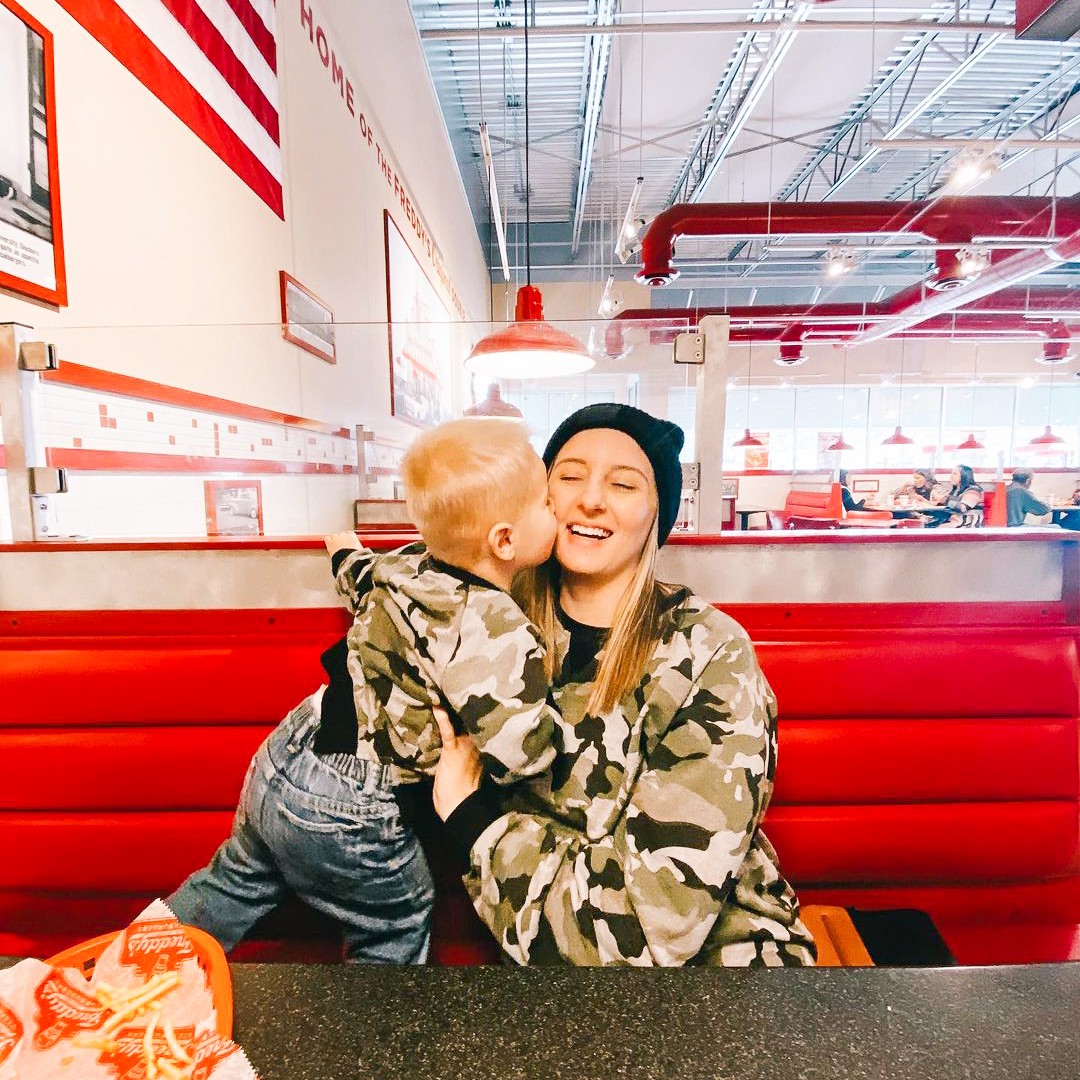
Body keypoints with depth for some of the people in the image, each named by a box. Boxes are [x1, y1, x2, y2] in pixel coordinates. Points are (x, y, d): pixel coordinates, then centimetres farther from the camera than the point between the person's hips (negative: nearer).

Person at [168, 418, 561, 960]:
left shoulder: (406, 562, -5)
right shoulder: (499, 632, -29)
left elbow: (361, 581, 16)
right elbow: (523, 752, -30)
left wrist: (347, 551, 39)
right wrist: (545, 699, -9)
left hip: (282, 754, 8)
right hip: (343, 819, -7)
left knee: (237, 881, 32)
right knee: (399, 929, 22)